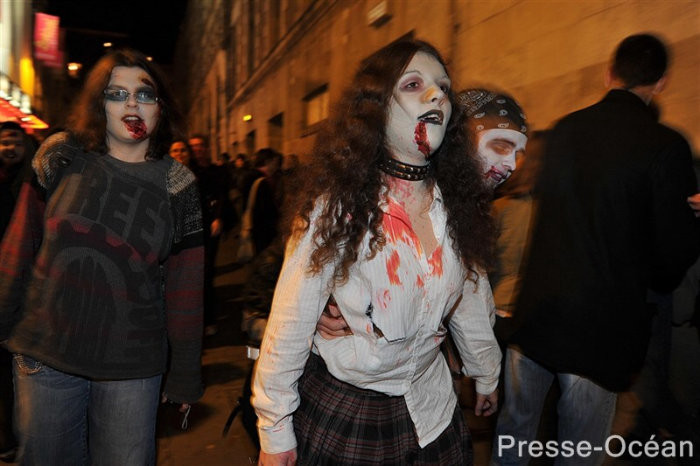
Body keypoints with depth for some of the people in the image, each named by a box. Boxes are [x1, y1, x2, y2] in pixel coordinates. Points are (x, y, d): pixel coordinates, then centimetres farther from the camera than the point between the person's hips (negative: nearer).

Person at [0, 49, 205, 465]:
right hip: (45, 353, 2)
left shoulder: (177, 185, -3)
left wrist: (185, 375, 0)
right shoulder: (60, 158, -1)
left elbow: (186, 286, -3)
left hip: (132, 367, -1)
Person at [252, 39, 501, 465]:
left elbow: (472, 303, 7)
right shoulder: (338, 202, -18)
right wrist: (275, 431, -12)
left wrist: (487, 377, 18)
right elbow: (291, 321, -16)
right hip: (338, 407, -3)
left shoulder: (458, 204, -5)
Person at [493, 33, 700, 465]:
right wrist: (658, 282, 14)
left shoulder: (563, 130, 2)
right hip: (601, 327, -4)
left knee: (514, 429, 21)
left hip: (534, 312, 5)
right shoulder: (665, 146, -12)